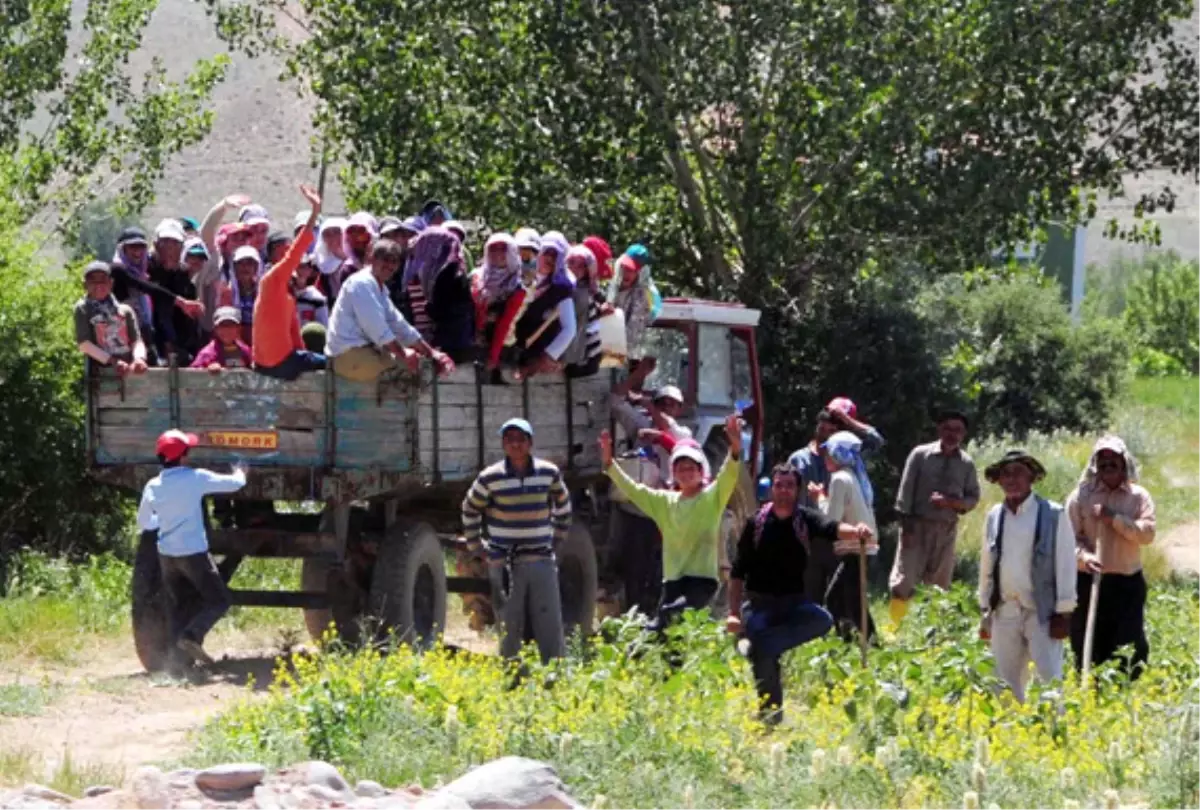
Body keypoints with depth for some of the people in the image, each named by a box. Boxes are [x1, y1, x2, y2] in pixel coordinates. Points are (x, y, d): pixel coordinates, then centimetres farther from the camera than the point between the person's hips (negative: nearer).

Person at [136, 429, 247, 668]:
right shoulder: (196, 478, -11)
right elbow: (234, 484, -1)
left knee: (178, 606, 14)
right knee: (219, 600, 4)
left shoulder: (153, 487, 2)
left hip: (167, 554, 5)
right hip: (193, 553, -5)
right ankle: (192, 635, -17)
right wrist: (240, 472, 22)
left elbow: (144, 523, 13)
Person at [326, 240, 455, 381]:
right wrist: (404, 355, -22)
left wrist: (431, 352, 10)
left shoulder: (381, 289, 19)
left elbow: (399, 326, 18)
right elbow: (376, 327, -21)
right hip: (350, 355, -10)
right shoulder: (361, 284, -13)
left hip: (365, 352, 10)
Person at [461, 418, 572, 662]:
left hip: (542, 560, 2)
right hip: (504, 564, -2)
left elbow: (563, 505, 19)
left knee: (550, 624, 2)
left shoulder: (549, 473, 2)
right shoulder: (490, 477, -5)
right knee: (509, 627, 2)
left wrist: (558, 537, 16)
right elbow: (470, 510, 9)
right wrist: (476, 546, 8)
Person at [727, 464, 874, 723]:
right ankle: (770, 717, 2)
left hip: (794, 602, 1)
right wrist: (734, 612, -7)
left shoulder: (806, 519, -2)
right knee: (765, 657, -16)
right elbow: (738, 571, 1)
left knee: (822, 620, -28)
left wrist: (855, 531, -49)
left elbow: (831, 528, -25)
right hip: (759, 603, -1)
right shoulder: (756, 523, -2)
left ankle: (755, 643, -19)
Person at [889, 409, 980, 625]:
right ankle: (893, 628, -1)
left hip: (946, 529, 3)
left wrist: (950, 502, -14)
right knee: (903, 581, -7)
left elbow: (973, 498, 5)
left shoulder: (966, 464, 4)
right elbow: (906, 490, -4)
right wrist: (906, 524, -10)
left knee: (939, 585, 8)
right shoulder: (921, 454, -2)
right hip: (917, 525, -3)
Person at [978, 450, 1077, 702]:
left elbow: (1065, 564, -5)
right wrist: (985, 611, 15)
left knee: (1049, 681, -10)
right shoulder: (994, 516, 9)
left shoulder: (1053, 515, -5)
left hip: (1042, 614, -5)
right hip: (1005, 613, 5)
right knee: (1007, 684, 9)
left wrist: (1063, 613, -8)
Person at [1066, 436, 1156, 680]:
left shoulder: (1138, 497, 6)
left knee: (1132, 647, -2)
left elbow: (1147, 534, -6)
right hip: (1089, 581, 0)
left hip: (1128, 582, 0)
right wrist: (1085, 557, -20)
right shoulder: (1082, 496, 4)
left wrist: (1116, 519, -15)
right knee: (1088, 649, 4)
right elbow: (1071, 537, -2)